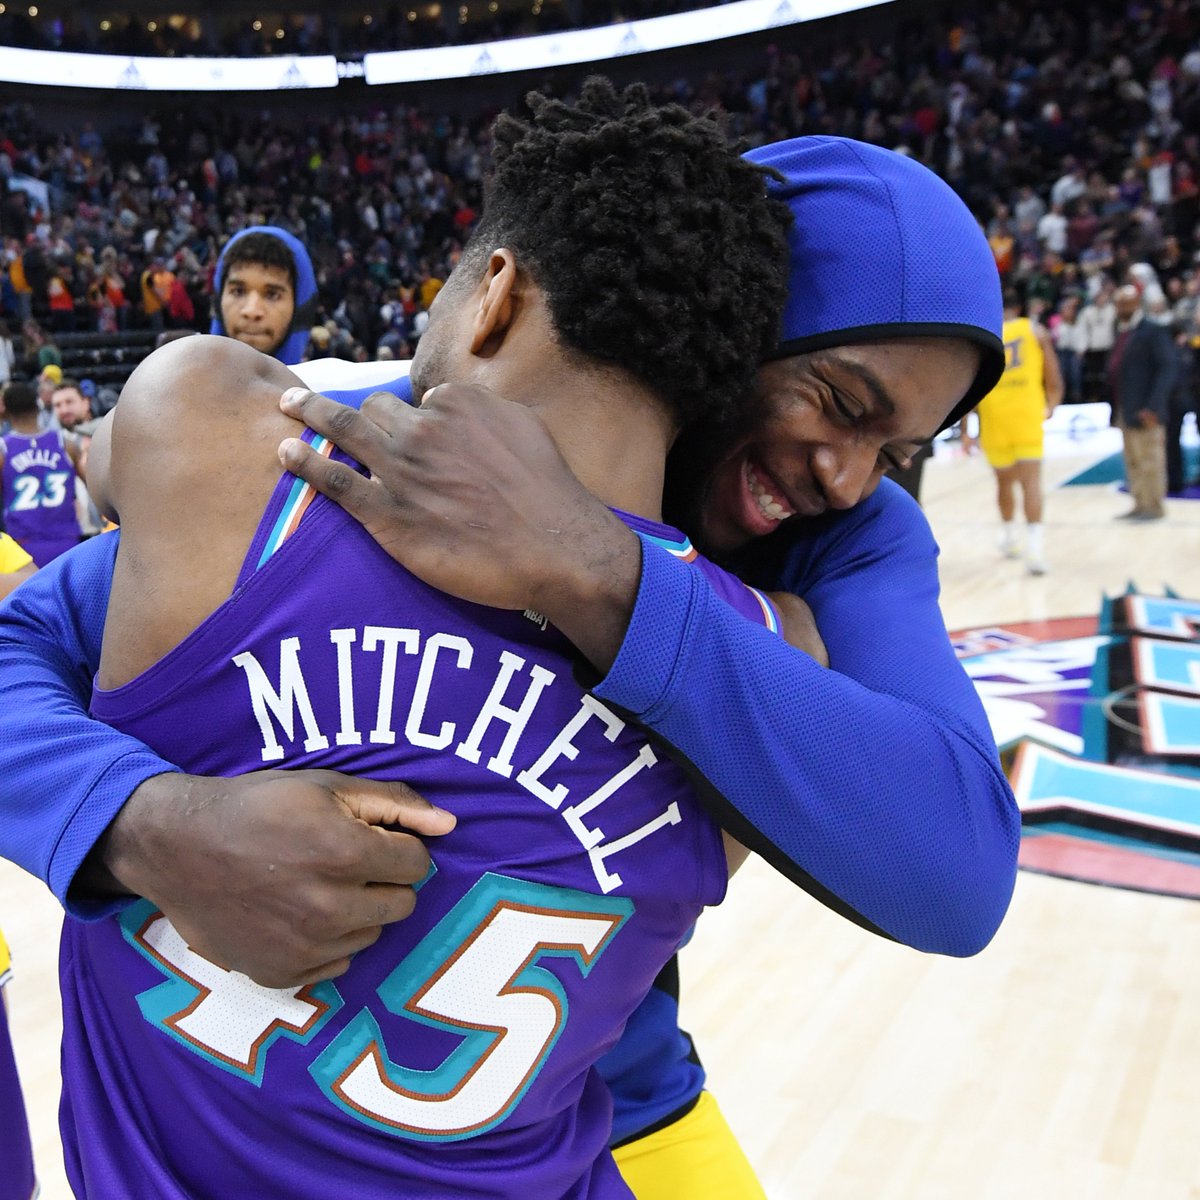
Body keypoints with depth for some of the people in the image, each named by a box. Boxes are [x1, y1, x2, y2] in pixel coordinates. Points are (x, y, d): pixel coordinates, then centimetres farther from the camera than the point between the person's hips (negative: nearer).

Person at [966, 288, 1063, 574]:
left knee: (1004, 480, 20)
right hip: (1027, 414, -2)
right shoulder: (1035, 331, 5)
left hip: (993, 418, 2)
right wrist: (1050, 408, 21)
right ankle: (1033, 542, -21)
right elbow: (1054, 381, 2)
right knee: (1031, 480, -6)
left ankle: (1009, 538, 33)